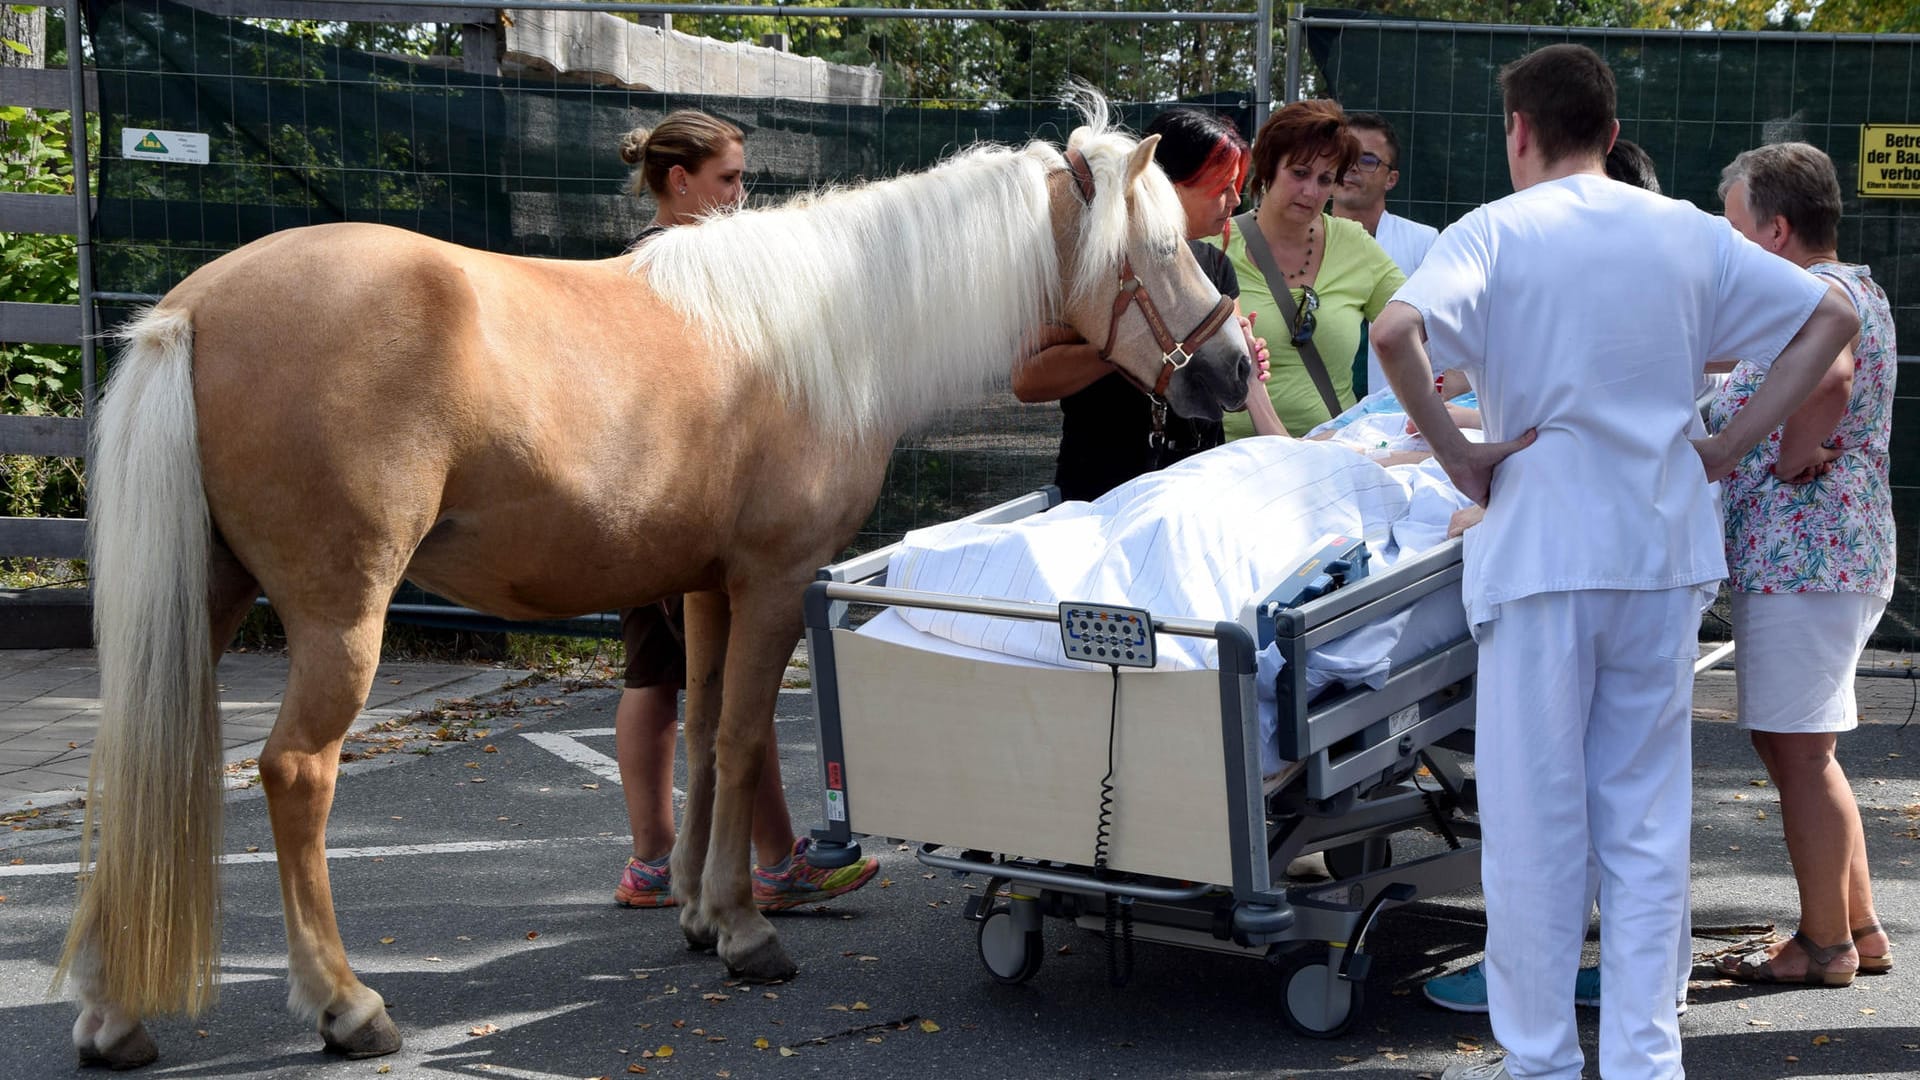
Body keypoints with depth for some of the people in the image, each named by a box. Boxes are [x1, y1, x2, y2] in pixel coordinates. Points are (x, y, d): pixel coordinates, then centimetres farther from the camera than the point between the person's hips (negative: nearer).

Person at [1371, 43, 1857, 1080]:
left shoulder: (1496, 231, -6)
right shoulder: (1687, 231, 8)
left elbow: (1394, 330, -23)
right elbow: (1830, 317, 11)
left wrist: (1454, 452, -11)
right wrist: (1731, 445, 8)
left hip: (1541, 554, -4)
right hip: (1666, 551, 4)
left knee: (1535, 820, 6)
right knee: (1646, 820, 11)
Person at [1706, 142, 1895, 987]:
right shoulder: (1851, 288, 17)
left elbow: (1827, 375, -37)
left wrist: (1793, 457, -24)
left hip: (1801, 558, -11)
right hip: (1833, 556, 11)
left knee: (1797, 752, -2)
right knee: (1802, 749, 16)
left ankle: (1825, 945, 8)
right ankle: (1859, 929, 23)